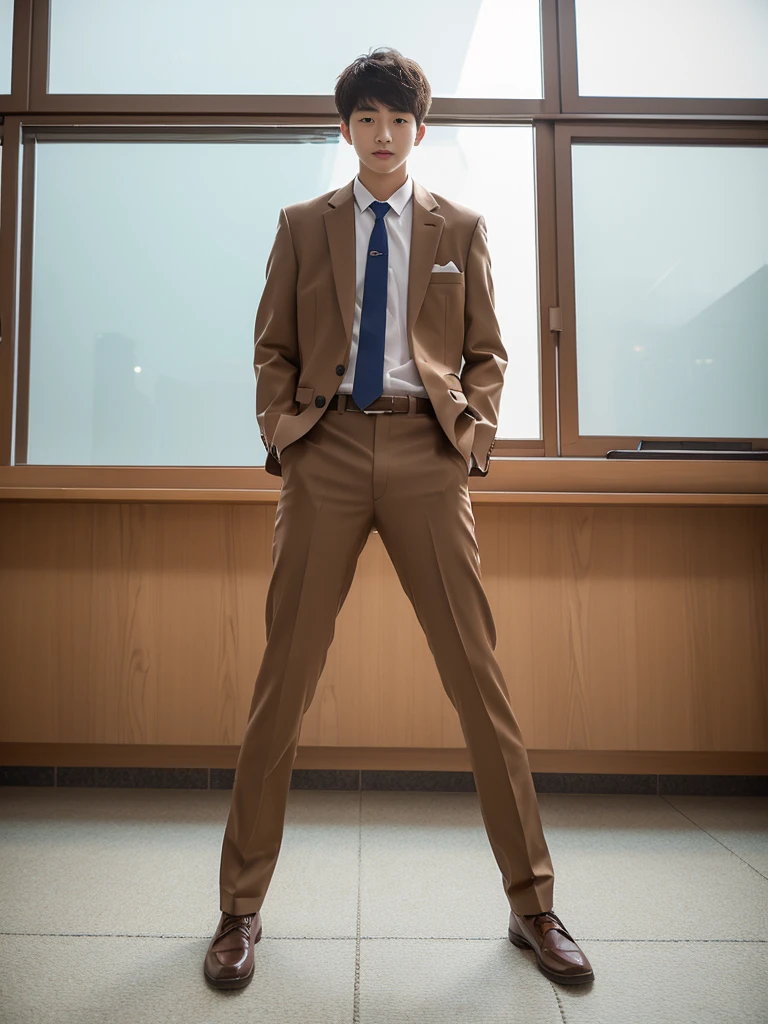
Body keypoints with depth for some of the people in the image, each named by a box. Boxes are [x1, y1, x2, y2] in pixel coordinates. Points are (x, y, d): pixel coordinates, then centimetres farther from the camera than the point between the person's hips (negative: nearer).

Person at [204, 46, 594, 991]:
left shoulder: (461, 229, 16)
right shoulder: (303, 225, 17)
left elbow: (486, 352, 15)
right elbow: (273, 347, 16)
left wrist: (474, 430, -2)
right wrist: (279, 428, -1)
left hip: (426, 452, 0)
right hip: (326, 450, 1)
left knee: (479, 679, 0)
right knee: (284, 680, 1)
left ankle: (532, 906, 18)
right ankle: (242, 906, 19)